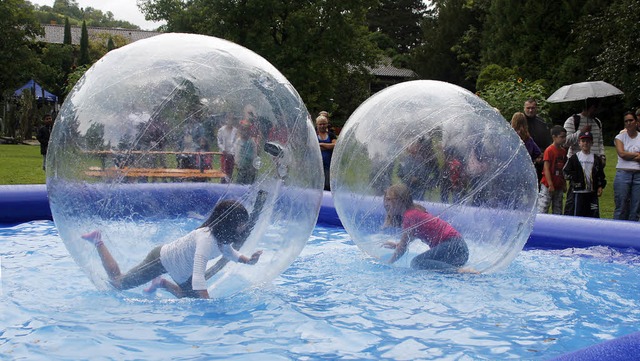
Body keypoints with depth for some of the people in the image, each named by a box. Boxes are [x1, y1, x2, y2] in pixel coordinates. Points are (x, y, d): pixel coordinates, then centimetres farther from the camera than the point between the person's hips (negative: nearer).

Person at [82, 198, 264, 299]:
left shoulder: (223, 236, -15)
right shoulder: (206, 238, -41)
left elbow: (229, 252, 9)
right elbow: (198, 278, -49)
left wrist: (248, 260, -9)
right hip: (161, 260, -8)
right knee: (118, 283, 10)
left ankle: (162, 283, 32)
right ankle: (98, 242, 25)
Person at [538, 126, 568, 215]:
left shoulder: (563, 151, 10)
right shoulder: (549, 150, -11)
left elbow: (564, 169, 16)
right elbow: (546, 169, -14)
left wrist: (564, 185, 13)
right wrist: (550, 185, -17)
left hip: (559, 186, 7)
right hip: (547, 186, -7)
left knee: (558, 212, 11)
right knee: (542, 210, -8)